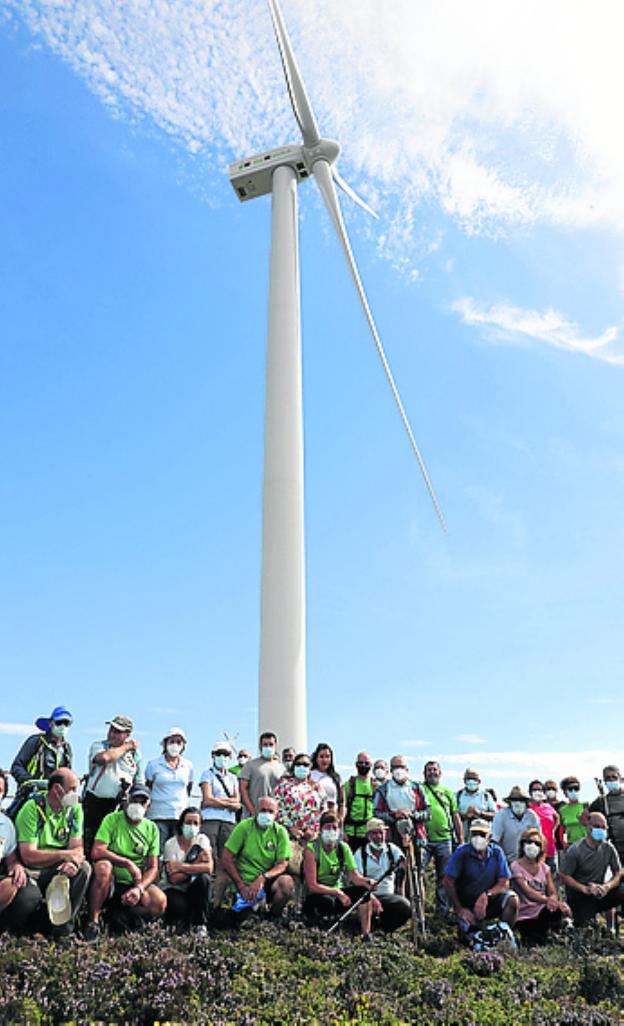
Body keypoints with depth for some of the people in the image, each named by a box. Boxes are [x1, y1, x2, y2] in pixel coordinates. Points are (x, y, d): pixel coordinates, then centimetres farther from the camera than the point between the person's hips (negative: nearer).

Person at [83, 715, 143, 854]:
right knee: (89, 842, 0)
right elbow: (104, 757, -21)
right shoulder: (97, 746, 4)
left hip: (119, 805, 1)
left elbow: (140, 784, 18)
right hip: (95, 801, -1)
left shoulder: (135, 754, 10)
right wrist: (125, 747, -7)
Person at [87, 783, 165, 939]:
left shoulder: (151, 828, 5)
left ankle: (120, 914, 1)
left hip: (135, 884, 3)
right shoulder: (112, 819, -4)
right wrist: (128, 863, -22)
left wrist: (139, 888, -18)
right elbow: (96, 852, -18)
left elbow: (153, 868, 1)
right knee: (103, 866, -35)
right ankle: (93, 921, -18)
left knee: (160, 902, -26)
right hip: (111, 882, -2)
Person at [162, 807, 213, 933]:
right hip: (173, 890, -2)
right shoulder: (171, 844, -11)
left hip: (193, 890, 2)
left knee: (203, 878, -29)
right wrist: (195, 865, -19)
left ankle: (200, 924, -13)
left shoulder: (202, 839, -6)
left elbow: (209, 868, -23)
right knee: (180, 906, -34)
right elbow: (173, 879, -20)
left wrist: (181, 866, -21)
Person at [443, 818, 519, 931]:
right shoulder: (462, 852, -11)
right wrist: (459, 909, -11)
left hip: (489, 901, 2)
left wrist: (486, 894, -25)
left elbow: (504, 883, -7)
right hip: (466, 904, -2)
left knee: (512, 899, -23)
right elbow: (448, 882, -10)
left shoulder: (496, 852, -4)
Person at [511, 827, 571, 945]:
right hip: (524, 917, -4)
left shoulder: (544, 868, 10)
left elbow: (553, 893, -2)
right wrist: (547, 900, -41)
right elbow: (527, 891, -22)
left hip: (543, 912, 4)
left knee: (560, 908, -29)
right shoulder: (516, 866, -7)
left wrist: (553, 900, -28)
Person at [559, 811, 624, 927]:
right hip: (579, 896, -4)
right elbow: (564, 876, -14)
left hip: (600, 894, 4)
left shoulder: (608, 848, -4)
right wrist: (585, 889, -25)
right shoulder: (575, 850, -15)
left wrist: (607, 886, -22)